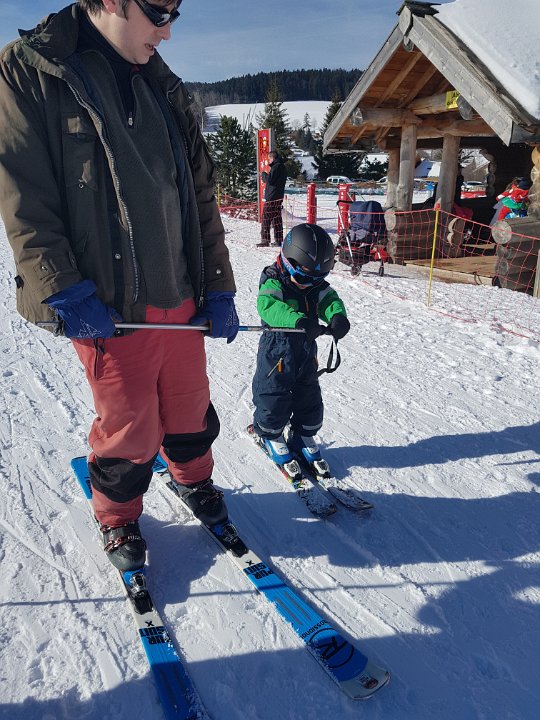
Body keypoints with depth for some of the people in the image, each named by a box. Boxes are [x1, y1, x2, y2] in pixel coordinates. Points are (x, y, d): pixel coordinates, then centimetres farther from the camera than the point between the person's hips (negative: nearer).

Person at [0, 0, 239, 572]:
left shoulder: (163, 89, 14)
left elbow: (200, 198, 12)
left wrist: (217, 287, 7)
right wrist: (64, 291, -15)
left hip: (180, 297, 5)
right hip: (108, 306, -5)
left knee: (191, 410, 17)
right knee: (129, 429, 6)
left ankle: (193, 479, 46)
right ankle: (117, 519, 35)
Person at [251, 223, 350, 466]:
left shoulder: (316, 284, 3)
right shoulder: (273, 281, -17)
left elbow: (329, 300, -11)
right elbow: (268, 305, -35)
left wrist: (337, 316, -37)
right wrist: (300, 321, -50)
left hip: (306, 349, 6)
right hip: (277, 350, -6)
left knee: (309, 396, 15)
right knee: (274, 396, 4)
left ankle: (303, 435, 37)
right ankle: (270, 434, 30)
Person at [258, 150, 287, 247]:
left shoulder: (276, 167, -13)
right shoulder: (282, 167, 17)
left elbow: (270, 180, -18)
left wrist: (263, 174, -2)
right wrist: (266, 176, 10)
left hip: (272, 197, -10)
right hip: (279, 196, 10)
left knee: (266, 218, -7)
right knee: (277, 218, 12)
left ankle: (265, 240, -9)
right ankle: (278, 240, 13)